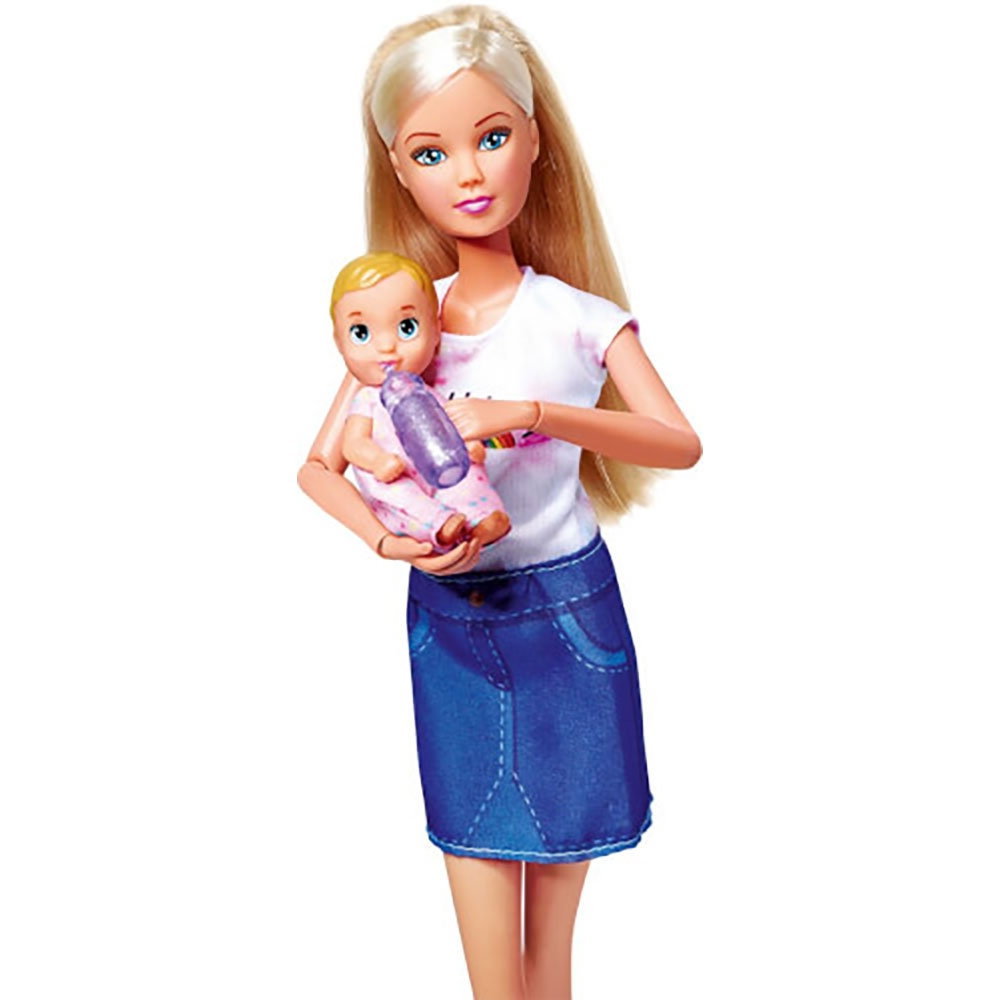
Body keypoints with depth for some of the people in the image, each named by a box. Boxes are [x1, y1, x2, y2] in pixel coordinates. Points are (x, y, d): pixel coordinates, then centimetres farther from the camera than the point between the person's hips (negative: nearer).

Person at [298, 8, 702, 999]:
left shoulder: (578, 315, -9)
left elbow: (681, 443, -20)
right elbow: (318, 466, 1)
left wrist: (534, 413, -32)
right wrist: (390, 540, -19)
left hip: (564, 602, -2)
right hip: (448, 609, 2)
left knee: (561, 832, 11)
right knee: (474, 829, 8)